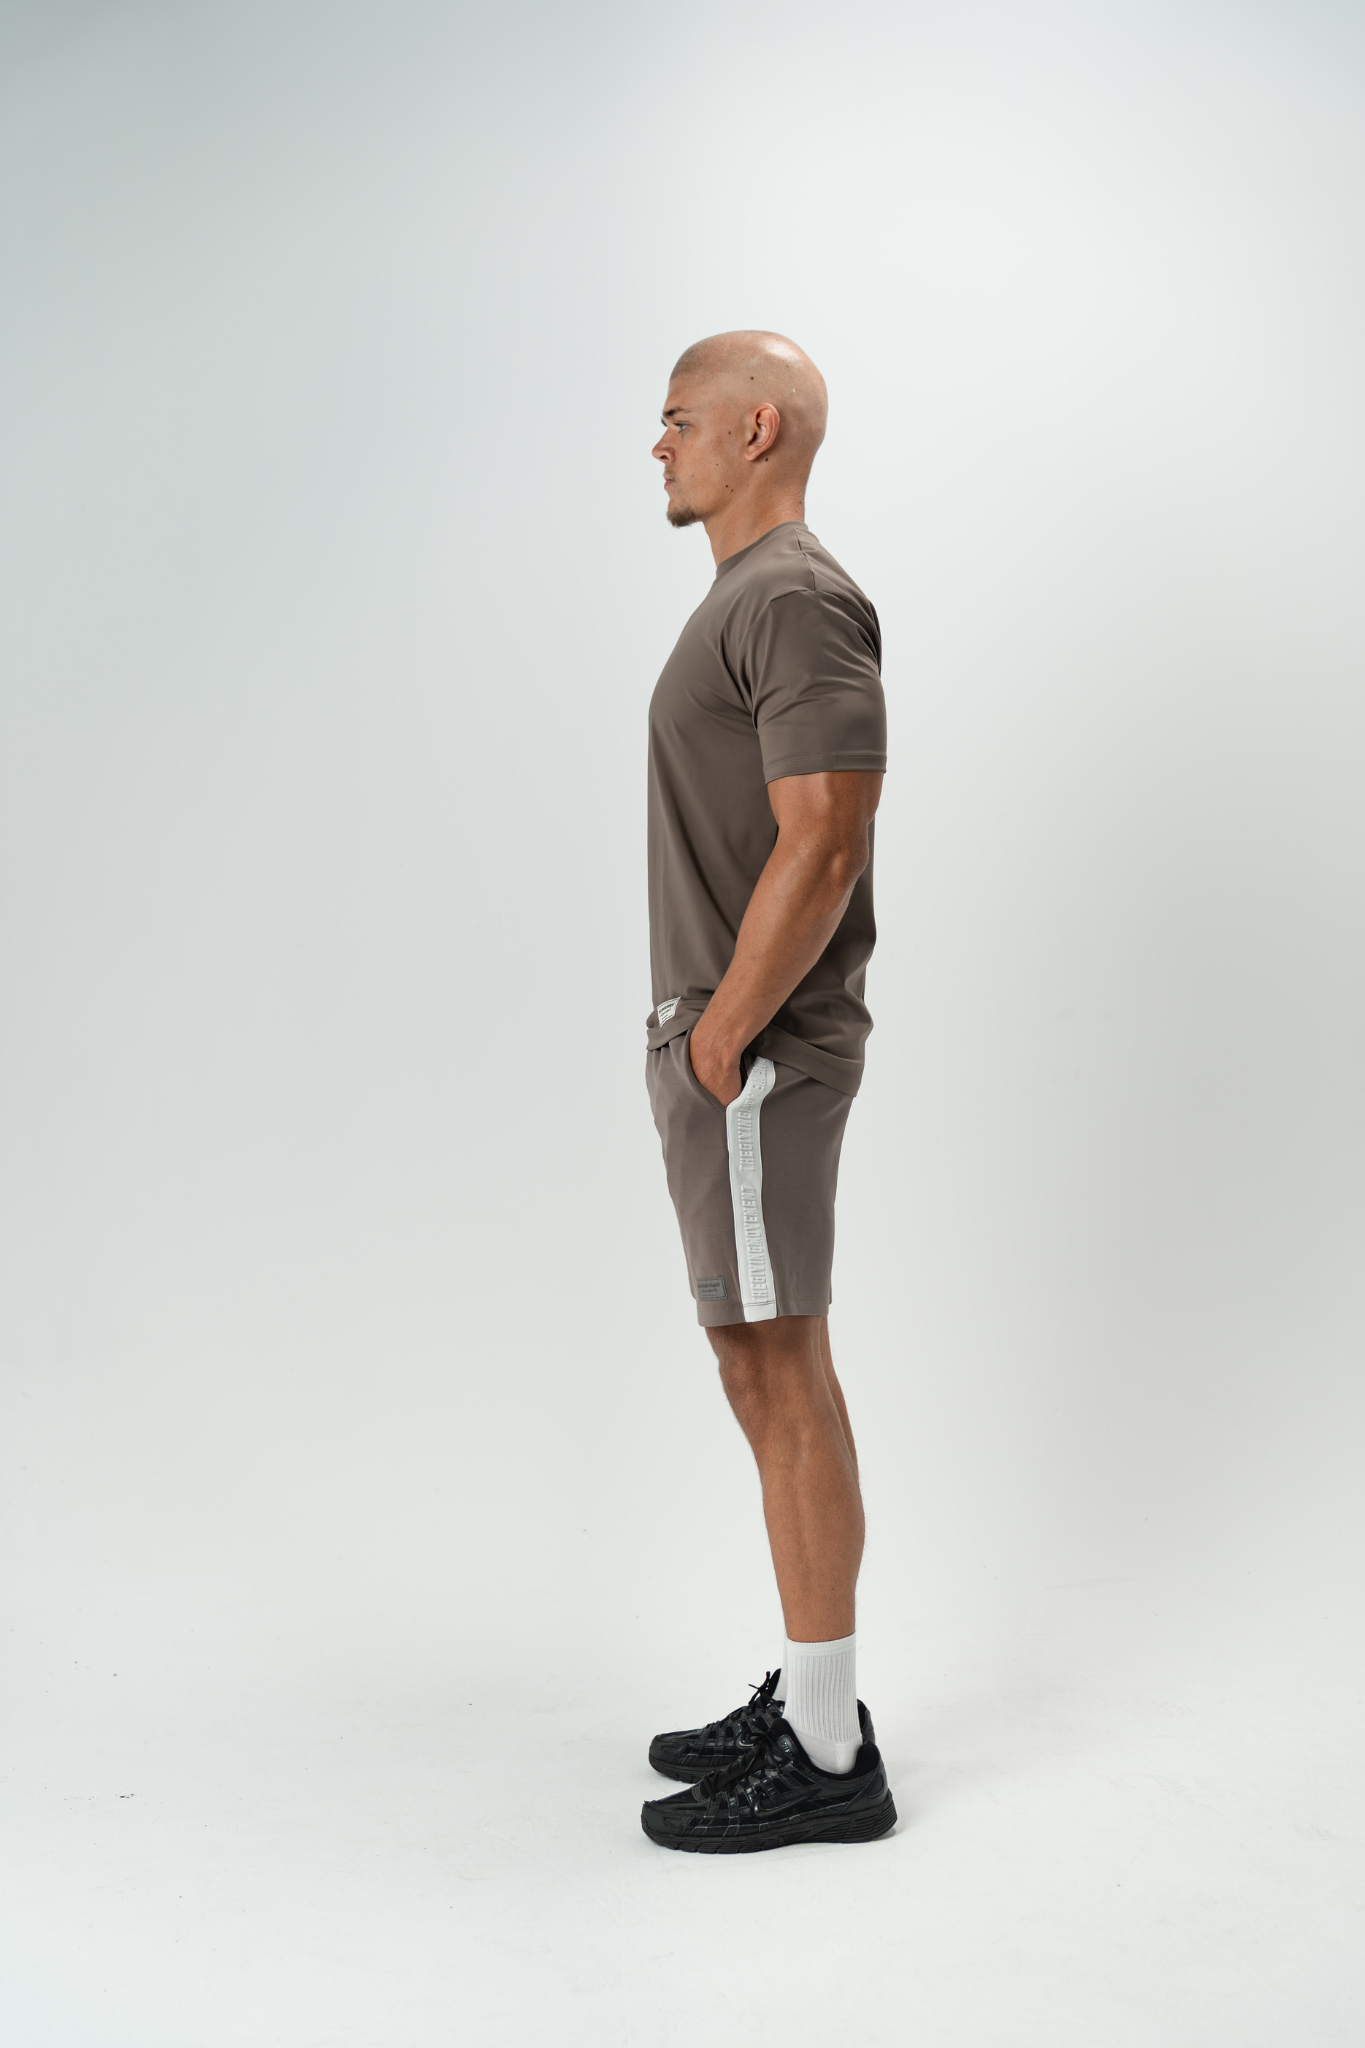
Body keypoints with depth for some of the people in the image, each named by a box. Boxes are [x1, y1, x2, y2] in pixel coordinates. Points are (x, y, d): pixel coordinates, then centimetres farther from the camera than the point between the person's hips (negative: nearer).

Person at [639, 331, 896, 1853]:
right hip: (727, 1041, 11)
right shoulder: (749, 597, 20)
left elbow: (823, 842, -23)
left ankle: (827, 1758, 7)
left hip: (757, 1055, -11)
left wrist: (720, 1035, -18)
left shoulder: (797, 600, -14)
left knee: (781, 1380, -5)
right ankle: (809, 1701, 27)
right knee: (765, 1375, 15)